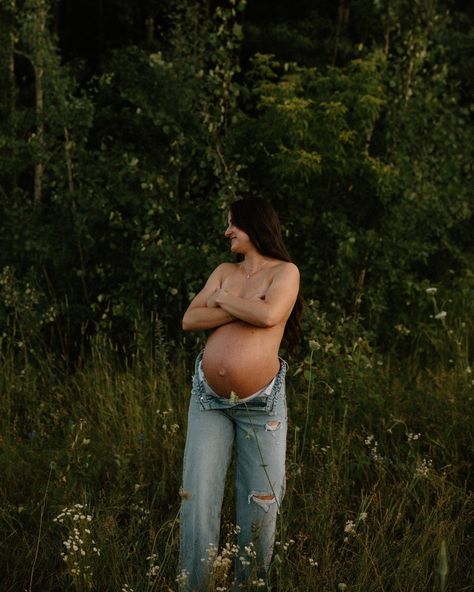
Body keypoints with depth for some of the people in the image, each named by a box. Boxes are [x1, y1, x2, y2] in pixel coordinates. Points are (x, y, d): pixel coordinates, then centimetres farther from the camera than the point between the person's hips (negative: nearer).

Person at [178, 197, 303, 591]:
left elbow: (268, 314, -19)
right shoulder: (225, 271, 14)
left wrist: (223, 299, -4)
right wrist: (241, 310, -8)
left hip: (260, 404, -4)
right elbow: (189, 321, 3)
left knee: (261, 504, 2)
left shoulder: (284, 272, 1)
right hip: (209, 398, 4)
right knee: (198, 498, 0)